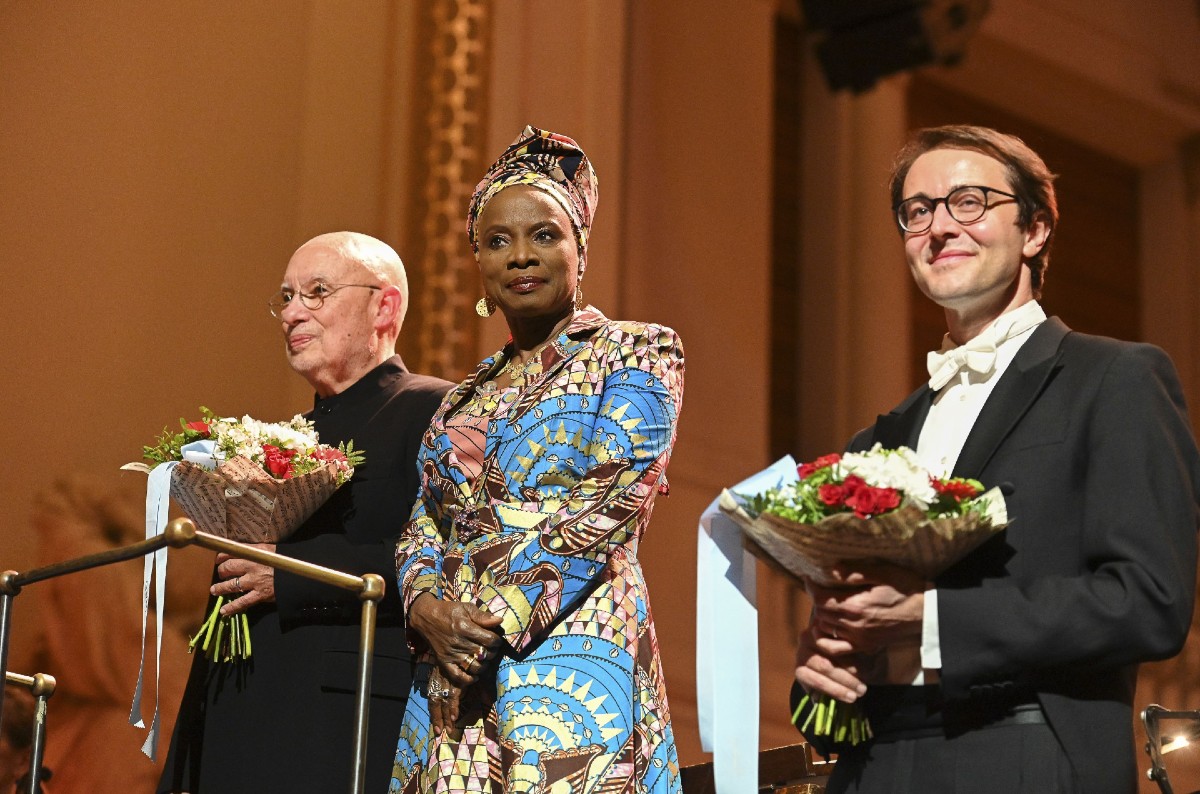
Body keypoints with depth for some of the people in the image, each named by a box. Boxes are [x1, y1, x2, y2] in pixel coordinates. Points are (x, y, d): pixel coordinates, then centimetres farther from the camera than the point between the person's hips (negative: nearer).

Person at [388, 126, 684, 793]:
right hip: (452, 670, 5)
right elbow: (424, 524, 15)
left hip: (571, 655, -5)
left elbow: (612, 505, -9)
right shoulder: (467, 397, 21)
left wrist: (497, 615, -15)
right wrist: (427, 606, -8)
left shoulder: (637, 355, 3)